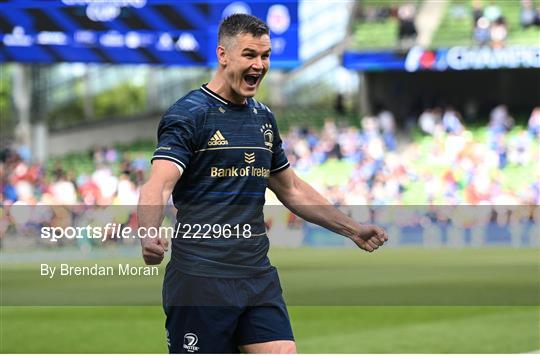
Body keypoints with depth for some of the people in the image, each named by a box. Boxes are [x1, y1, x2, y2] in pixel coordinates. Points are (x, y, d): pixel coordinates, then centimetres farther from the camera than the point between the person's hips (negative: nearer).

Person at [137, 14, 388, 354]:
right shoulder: (188, 114, -8)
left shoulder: (264, 118, 15)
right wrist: (150, 238, -42)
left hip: (258, 276, 6)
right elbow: (158, 186, -22)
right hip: (200, 278, -6)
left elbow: (292, 189, 28)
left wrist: (353, 229, 27)